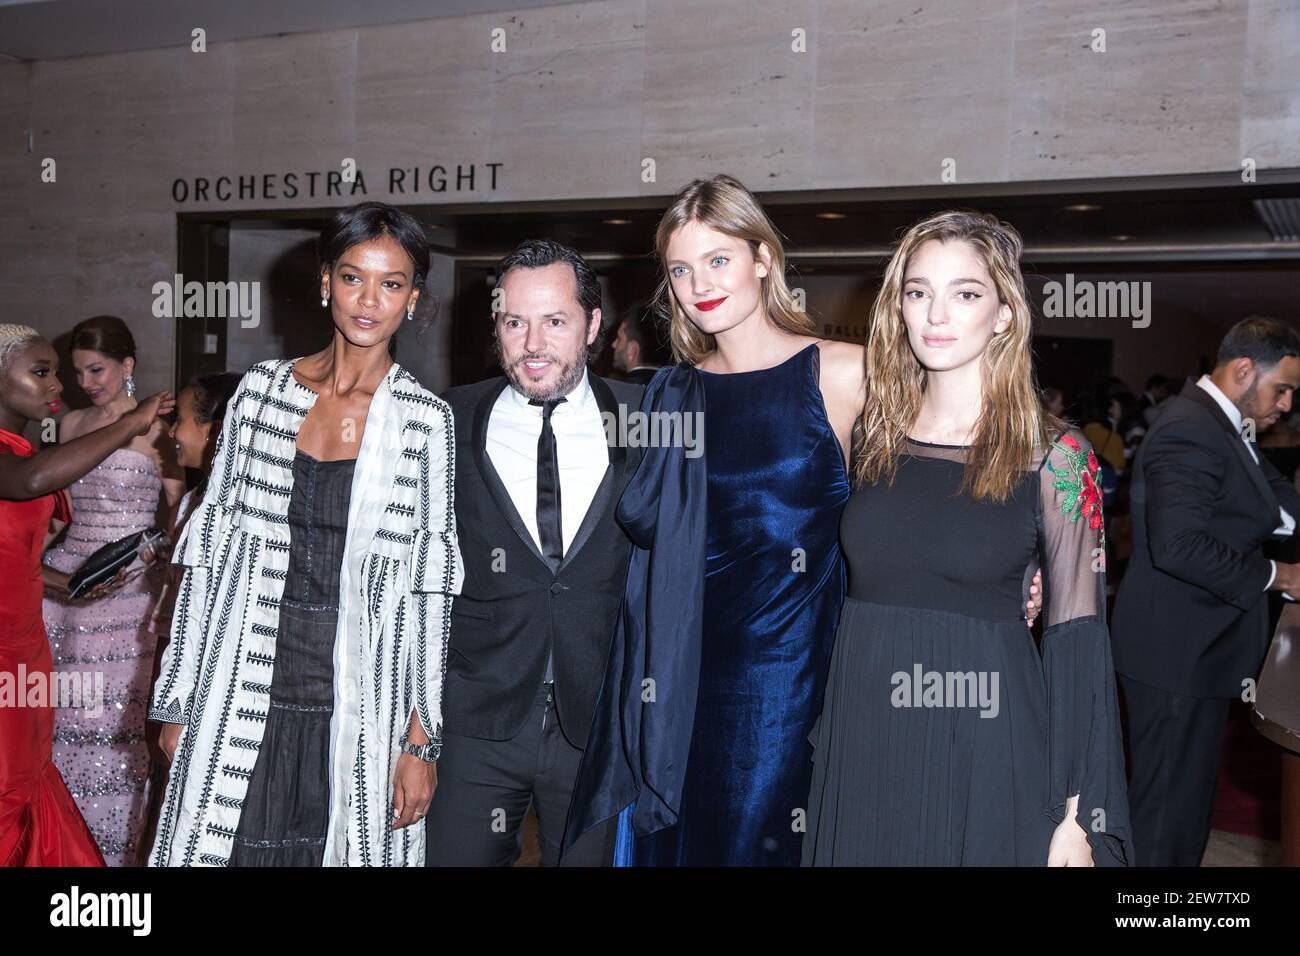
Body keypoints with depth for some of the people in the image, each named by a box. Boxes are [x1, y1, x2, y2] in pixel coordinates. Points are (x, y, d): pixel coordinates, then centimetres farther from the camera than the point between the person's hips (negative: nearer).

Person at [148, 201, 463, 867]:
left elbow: (430, 589, -1)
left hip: (360, 712, -1)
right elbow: (209, 554, 7)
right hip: (240, 706, 2)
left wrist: (421, 739, -4)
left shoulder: (427, 421, -2)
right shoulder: (260, 391, 3)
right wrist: (177, 701, 6)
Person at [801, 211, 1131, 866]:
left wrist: (1077, 816, -9)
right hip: (861, 751, 4)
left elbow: (1076, 639, -7)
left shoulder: (1053, 455, -7)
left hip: (986, 760, -3)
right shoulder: (875, 437, 4)